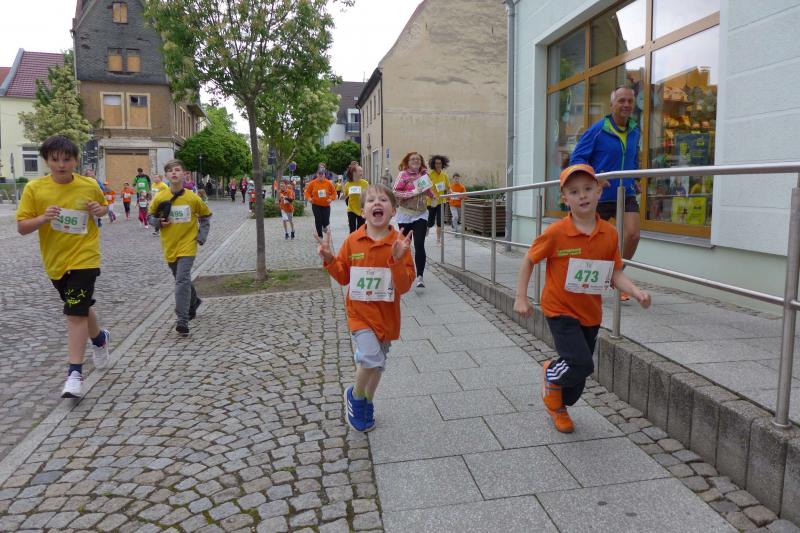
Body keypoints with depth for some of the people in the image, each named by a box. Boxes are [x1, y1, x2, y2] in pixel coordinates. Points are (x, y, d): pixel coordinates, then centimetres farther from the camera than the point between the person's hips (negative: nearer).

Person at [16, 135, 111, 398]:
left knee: (76, 313, -9)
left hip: (84, 258, -3)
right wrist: (43, 218, -24)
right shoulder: (34, 188, -6)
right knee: (80, 308, 19)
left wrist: (99, 210, -8)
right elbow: (21, 227, -5)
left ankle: (75, 373, -3)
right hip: (55, 261, 3)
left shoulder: (90, 185, -6)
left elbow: (103, 206, 15)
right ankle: (100, 339, 48)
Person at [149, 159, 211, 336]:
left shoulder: (193, 198, -7)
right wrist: (158, 222, -11)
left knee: (182, 280, -16)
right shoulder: (160, 198, -4)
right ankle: (194, 302, 45)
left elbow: (206, 216, 9)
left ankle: (182, 320, -15)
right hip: (169, 246, 3)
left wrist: (201, 237, 0)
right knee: (182, 280, 17)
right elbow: (151, 216, 11)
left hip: (187, 245, -3)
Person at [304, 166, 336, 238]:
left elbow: (334, 192, 4)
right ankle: (320, 236, 12)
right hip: (316, 205, 0)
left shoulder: (328, 183, -3)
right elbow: (307, 192, 5)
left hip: (326, 205, 0)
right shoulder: (312, 183, -3)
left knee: (326, 222, -4)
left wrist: (331, 199, -11)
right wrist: (309, 198, -13)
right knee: (318, 221, -2)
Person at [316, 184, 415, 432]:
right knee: (371, 358, -18)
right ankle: (355, 396, 13)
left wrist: (397, 259, -29)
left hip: (386, 315, 1)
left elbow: (404, 286, -14)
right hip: (360, 311, -1)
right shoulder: (352, 241, -5)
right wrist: (329, 259, -11)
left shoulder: (399, 243, -11)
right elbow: (344, 277, 6)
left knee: (378, 363, 17)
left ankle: (367, 405, 42)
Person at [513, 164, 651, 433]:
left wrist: (637, 292, -18)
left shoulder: (609, 233, -6)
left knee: (579, 371, 14)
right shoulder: (555, 233, -17)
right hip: (560, 310, -4)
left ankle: (559, 406, 43)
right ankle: (551, 375, 16)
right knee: (582, 364, -18)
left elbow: (615, 274, 0)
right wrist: (521, 298, -7)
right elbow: (529, 261, -6)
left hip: (591, 313, 5)